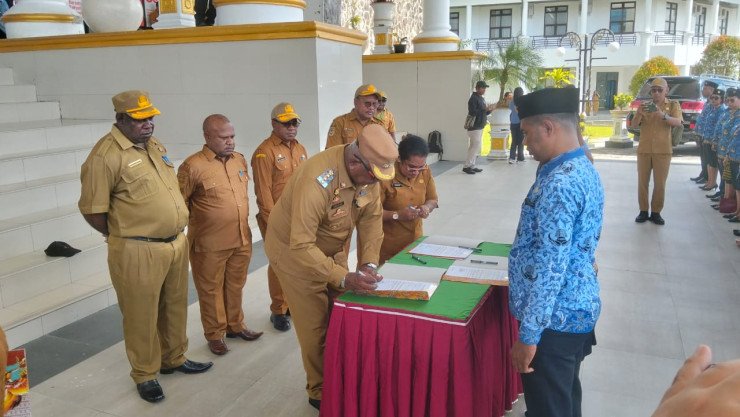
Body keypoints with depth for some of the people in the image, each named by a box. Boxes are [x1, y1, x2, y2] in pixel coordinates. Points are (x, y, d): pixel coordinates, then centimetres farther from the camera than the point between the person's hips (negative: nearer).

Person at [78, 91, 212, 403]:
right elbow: (92, 211, -14)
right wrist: (126, 236, -2)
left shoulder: (154, 145, 10)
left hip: (176, 243, 8)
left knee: (175, 307, 21)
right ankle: (145, 375, 27)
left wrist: (176, 233, 15)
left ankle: (174, 359, 40)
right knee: (141, 316, 8)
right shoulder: (105, 155, -16)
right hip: (138, 253, -7)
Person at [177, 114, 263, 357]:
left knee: (236, 286, 20)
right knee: (211, 290, 10)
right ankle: (215, 335, 27)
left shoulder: (240, 160, 5)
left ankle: (235, 326, 38)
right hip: (210, 245, -5)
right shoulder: (193, 166, -15)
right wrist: (196, 229, -1)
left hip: (241, 240, 6)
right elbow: (180, 204, -8)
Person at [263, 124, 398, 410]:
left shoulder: (369, 174, -16)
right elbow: (301, 246, -38)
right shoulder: (317, 180, -38)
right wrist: (343, 278, -41)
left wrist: (368, 264, -22)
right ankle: (321, 392, 22)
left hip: (332, 250, 6)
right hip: (294, 250, -6)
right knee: (316, 327, 2)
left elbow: (372, 219, -9)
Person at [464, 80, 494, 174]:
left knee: (475, 147, 9)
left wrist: (489, 110, 3)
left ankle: (472, 166, 13)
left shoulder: (481, 99, 17)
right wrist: (485, 109, -20)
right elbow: (472, 112, -21)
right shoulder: (473, 98, -11)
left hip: (480, 127, 9)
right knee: (475, 146, -12)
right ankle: (466, 166, -8)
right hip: (474, 127, -9)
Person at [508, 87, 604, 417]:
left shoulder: (560, 184, -25)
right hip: (575, 309, 10)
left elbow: (550, 269, -26)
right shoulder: (582, 169, 7)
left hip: (555, 318, -10)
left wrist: (528, 335, -22)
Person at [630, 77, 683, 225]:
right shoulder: (645, 105, 8)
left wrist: (663, 115, -35)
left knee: (660, 184, 2)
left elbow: (678, 122, -16)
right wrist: (639, 113, -26)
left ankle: (656, 212, 11)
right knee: (642, 182, 4)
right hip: (644, 149, 2)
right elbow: (634, 124, -4)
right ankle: (643, 211, 13)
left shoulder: (673, 105, 3)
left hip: (663, 151, -2)